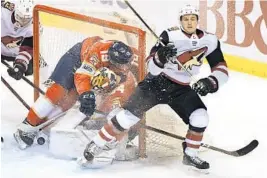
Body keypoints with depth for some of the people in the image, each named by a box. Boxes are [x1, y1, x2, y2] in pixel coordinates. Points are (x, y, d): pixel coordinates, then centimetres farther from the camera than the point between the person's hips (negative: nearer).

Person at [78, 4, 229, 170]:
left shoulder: (210, 41, -7)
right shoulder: (171, 36, -19)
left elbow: (222, 69, -4)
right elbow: (152, 68, -21)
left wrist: (211, 82, -23)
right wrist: (160, 57, -42)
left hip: (181, 88, 4)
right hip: (157, 82, -4)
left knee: (200, 117, -15)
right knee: (129, 115, -13)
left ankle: (190, 155, 9)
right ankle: (94, 148, -1)